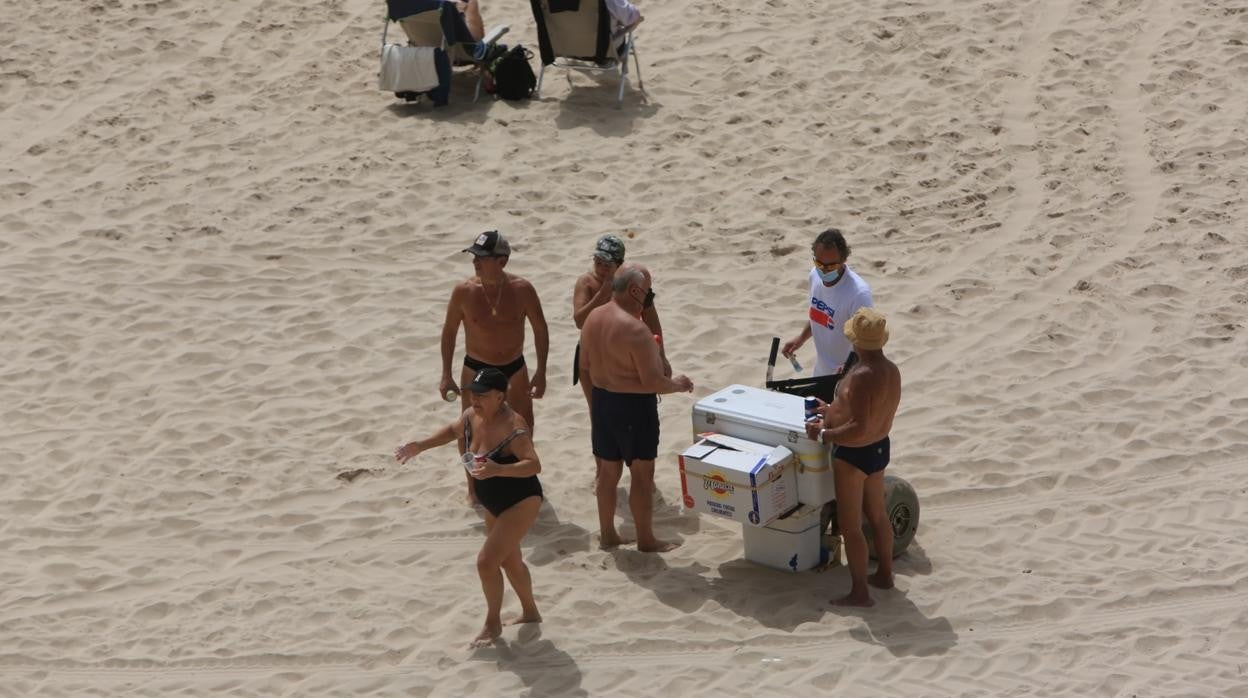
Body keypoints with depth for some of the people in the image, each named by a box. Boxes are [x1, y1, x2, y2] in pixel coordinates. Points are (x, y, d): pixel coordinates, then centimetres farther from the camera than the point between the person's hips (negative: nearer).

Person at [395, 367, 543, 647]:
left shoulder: (512, 427, -31)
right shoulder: (472, 416, -7)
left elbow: (534, 465, -38)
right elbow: (453, 430, 16)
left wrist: (497, 470, -50)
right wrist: (420, 446, 6)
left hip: (521, 502, -9)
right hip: (494, 504, 9)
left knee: (487, 561, -14)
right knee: (509, 561, 24)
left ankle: (493, 623, 8)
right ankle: (530, 613, 45)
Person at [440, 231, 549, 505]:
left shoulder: (521, 289, -17)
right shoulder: (464, 291, -16)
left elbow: (540, 330, -5)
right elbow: (449, 331, -3)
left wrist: (541, 373, -6)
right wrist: (446, 376, -2)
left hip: (514, 368, 1)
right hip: (476, 369, -1)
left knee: (524, 429, 12)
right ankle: (474, 485, 24)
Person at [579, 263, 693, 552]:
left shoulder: (592, 318, 1)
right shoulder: (635, 329, -24)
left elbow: (585, 370, 10)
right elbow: (651, 382, -23)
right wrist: (678, 384, -4)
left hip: (602, 401, 8)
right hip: (634, 407, -8)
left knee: (608, 471, 18)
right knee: (642, 474, 6)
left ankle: (607, 533, 29)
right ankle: (646, 540, 15)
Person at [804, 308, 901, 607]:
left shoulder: (862, 376, -31)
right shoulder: (891, 370, -2)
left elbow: (860, 428, -34)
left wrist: (824, 434, -22)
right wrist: (835, 411, 23)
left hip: (854, 455, -9)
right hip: (880, 448, 9)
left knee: (850, 526, 4)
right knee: (877, 515, 25)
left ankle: (859, 592, 11)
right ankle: (884, 574, 39)